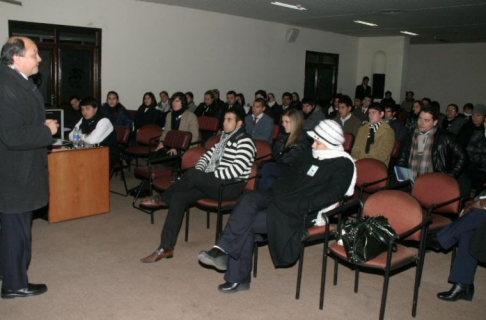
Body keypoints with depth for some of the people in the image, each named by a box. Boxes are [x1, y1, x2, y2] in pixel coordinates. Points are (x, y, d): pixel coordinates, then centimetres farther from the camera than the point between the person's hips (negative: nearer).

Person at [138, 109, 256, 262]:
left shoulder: (244, 141, -8)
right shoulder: (224, 139, 20)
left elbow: (237, 169, -20)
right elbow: (207, 156, 20)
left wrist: (208, 175, -14)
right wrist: (200, 173, -2)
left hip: (231, 186, -8)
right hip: (212, 183, 8)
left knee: (192, 174, -31)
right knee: (178, 197, -13)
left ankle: (162, 198, -1)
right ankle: (166, 247, -11)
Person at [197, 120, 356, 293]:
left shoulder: (343, 165, -7)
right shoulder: (310, 155, 15)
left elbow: (332, 194, -18)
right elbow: (289, 174, 21)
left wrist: (298, 206, -22)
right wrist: (278, 192, 1)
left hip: (300, 214, -7)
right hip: (282, 199, 7)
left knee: (246, 223, -21)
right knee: (248, 199, -22)